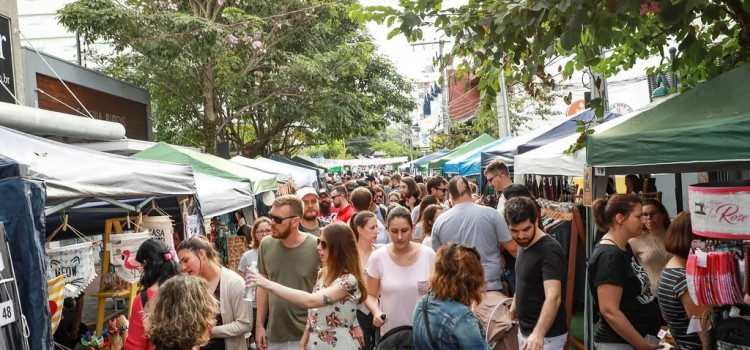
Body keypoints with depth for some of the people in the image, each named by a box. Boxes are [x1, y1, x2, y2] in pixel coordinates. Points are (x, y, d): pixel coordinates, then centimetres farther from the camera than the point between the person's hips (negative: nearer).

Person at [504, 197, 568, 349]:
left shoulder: (549, 251, -24)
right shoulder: (524, 244, 3)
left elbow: (553, 297, -35)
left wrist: (538, 334, -47)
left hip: (547, 336, -8)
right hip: (525, 330, 8)